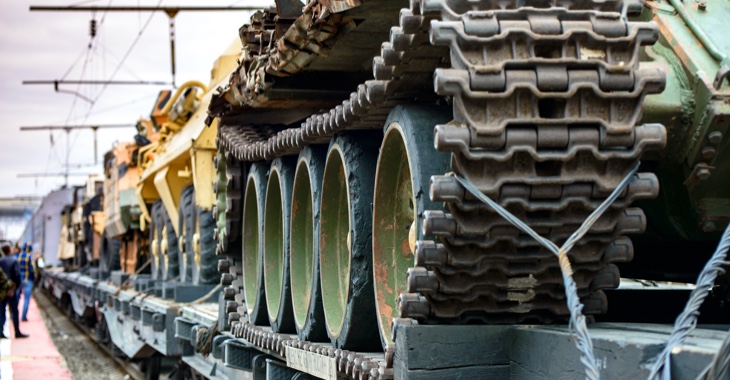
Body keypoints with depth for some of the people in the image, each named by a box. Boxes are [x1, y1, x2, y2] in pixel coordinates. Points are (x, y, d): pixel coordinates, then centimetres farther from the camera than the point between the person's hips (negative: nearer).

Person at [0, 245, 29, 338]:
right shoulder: (14, 260, -10)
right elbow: (17, 274, -15)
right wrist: (16, 285, -5)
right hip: (11, 290, -4)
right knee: (14, 311, 3)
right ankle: (17, 332, 3)